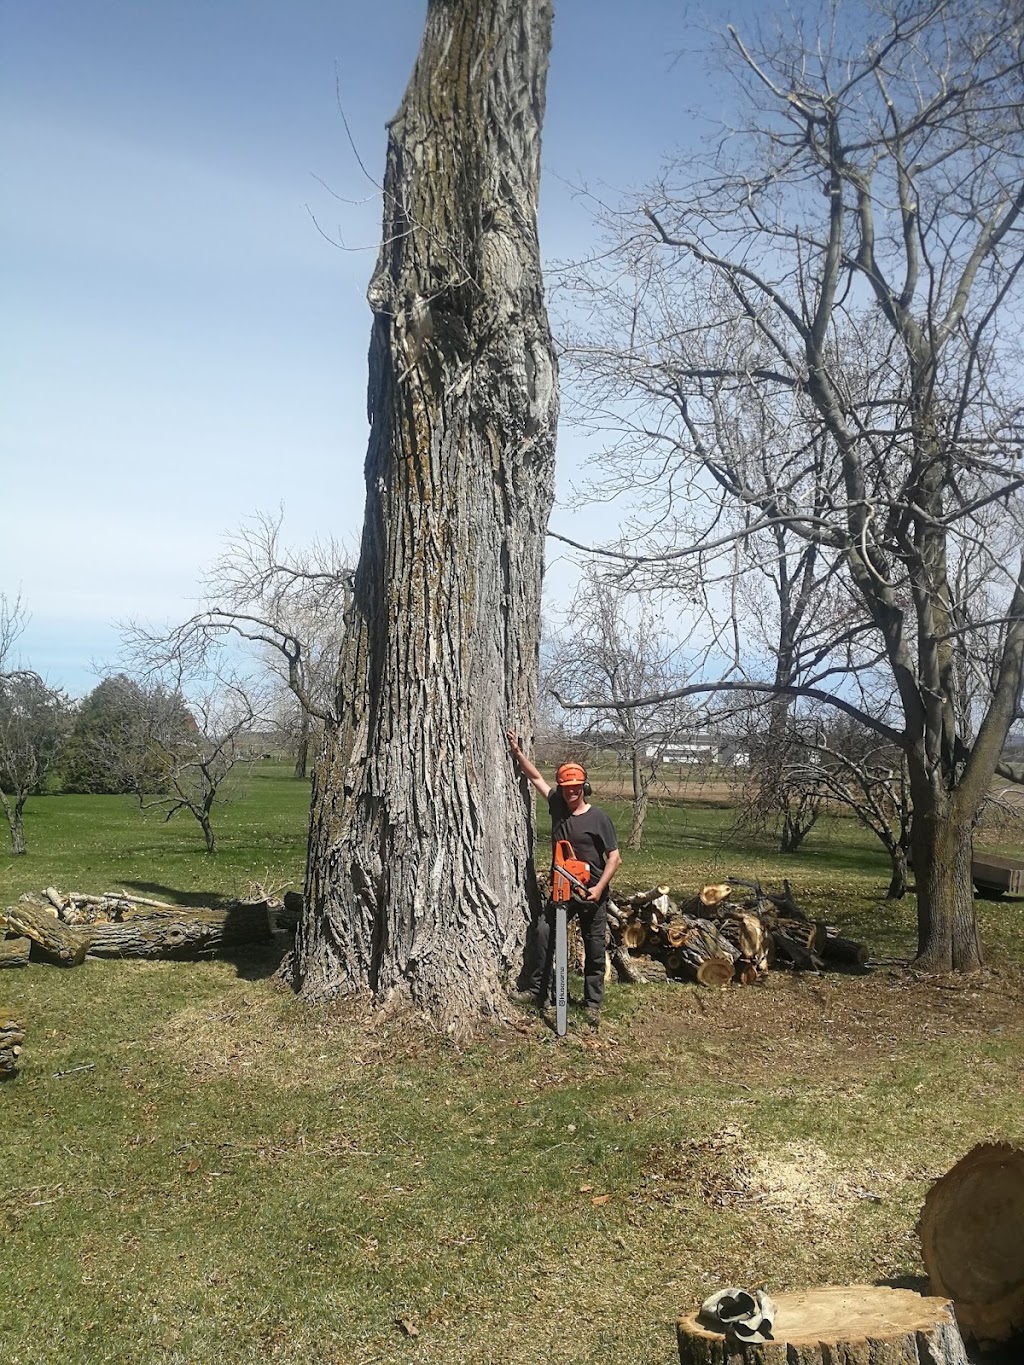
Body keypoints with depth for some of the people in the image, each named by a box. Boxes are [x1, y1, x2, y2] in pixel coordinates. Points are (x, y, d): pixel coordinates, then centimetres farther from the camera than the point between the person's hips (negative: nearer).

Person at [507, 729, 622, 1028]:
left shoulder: (598, 818, -10)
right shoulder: (557, 806, 2)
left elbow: (614, 857, -9)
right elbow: (536, 777, 8)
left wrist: (599, 888, -17)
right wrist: (517, 752, 3)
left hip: (593, 894, -4)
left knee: (594, 948, 4)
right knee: (542, 932, -7)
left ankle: (593, 1003, 12)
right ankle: (538, 989, 3)